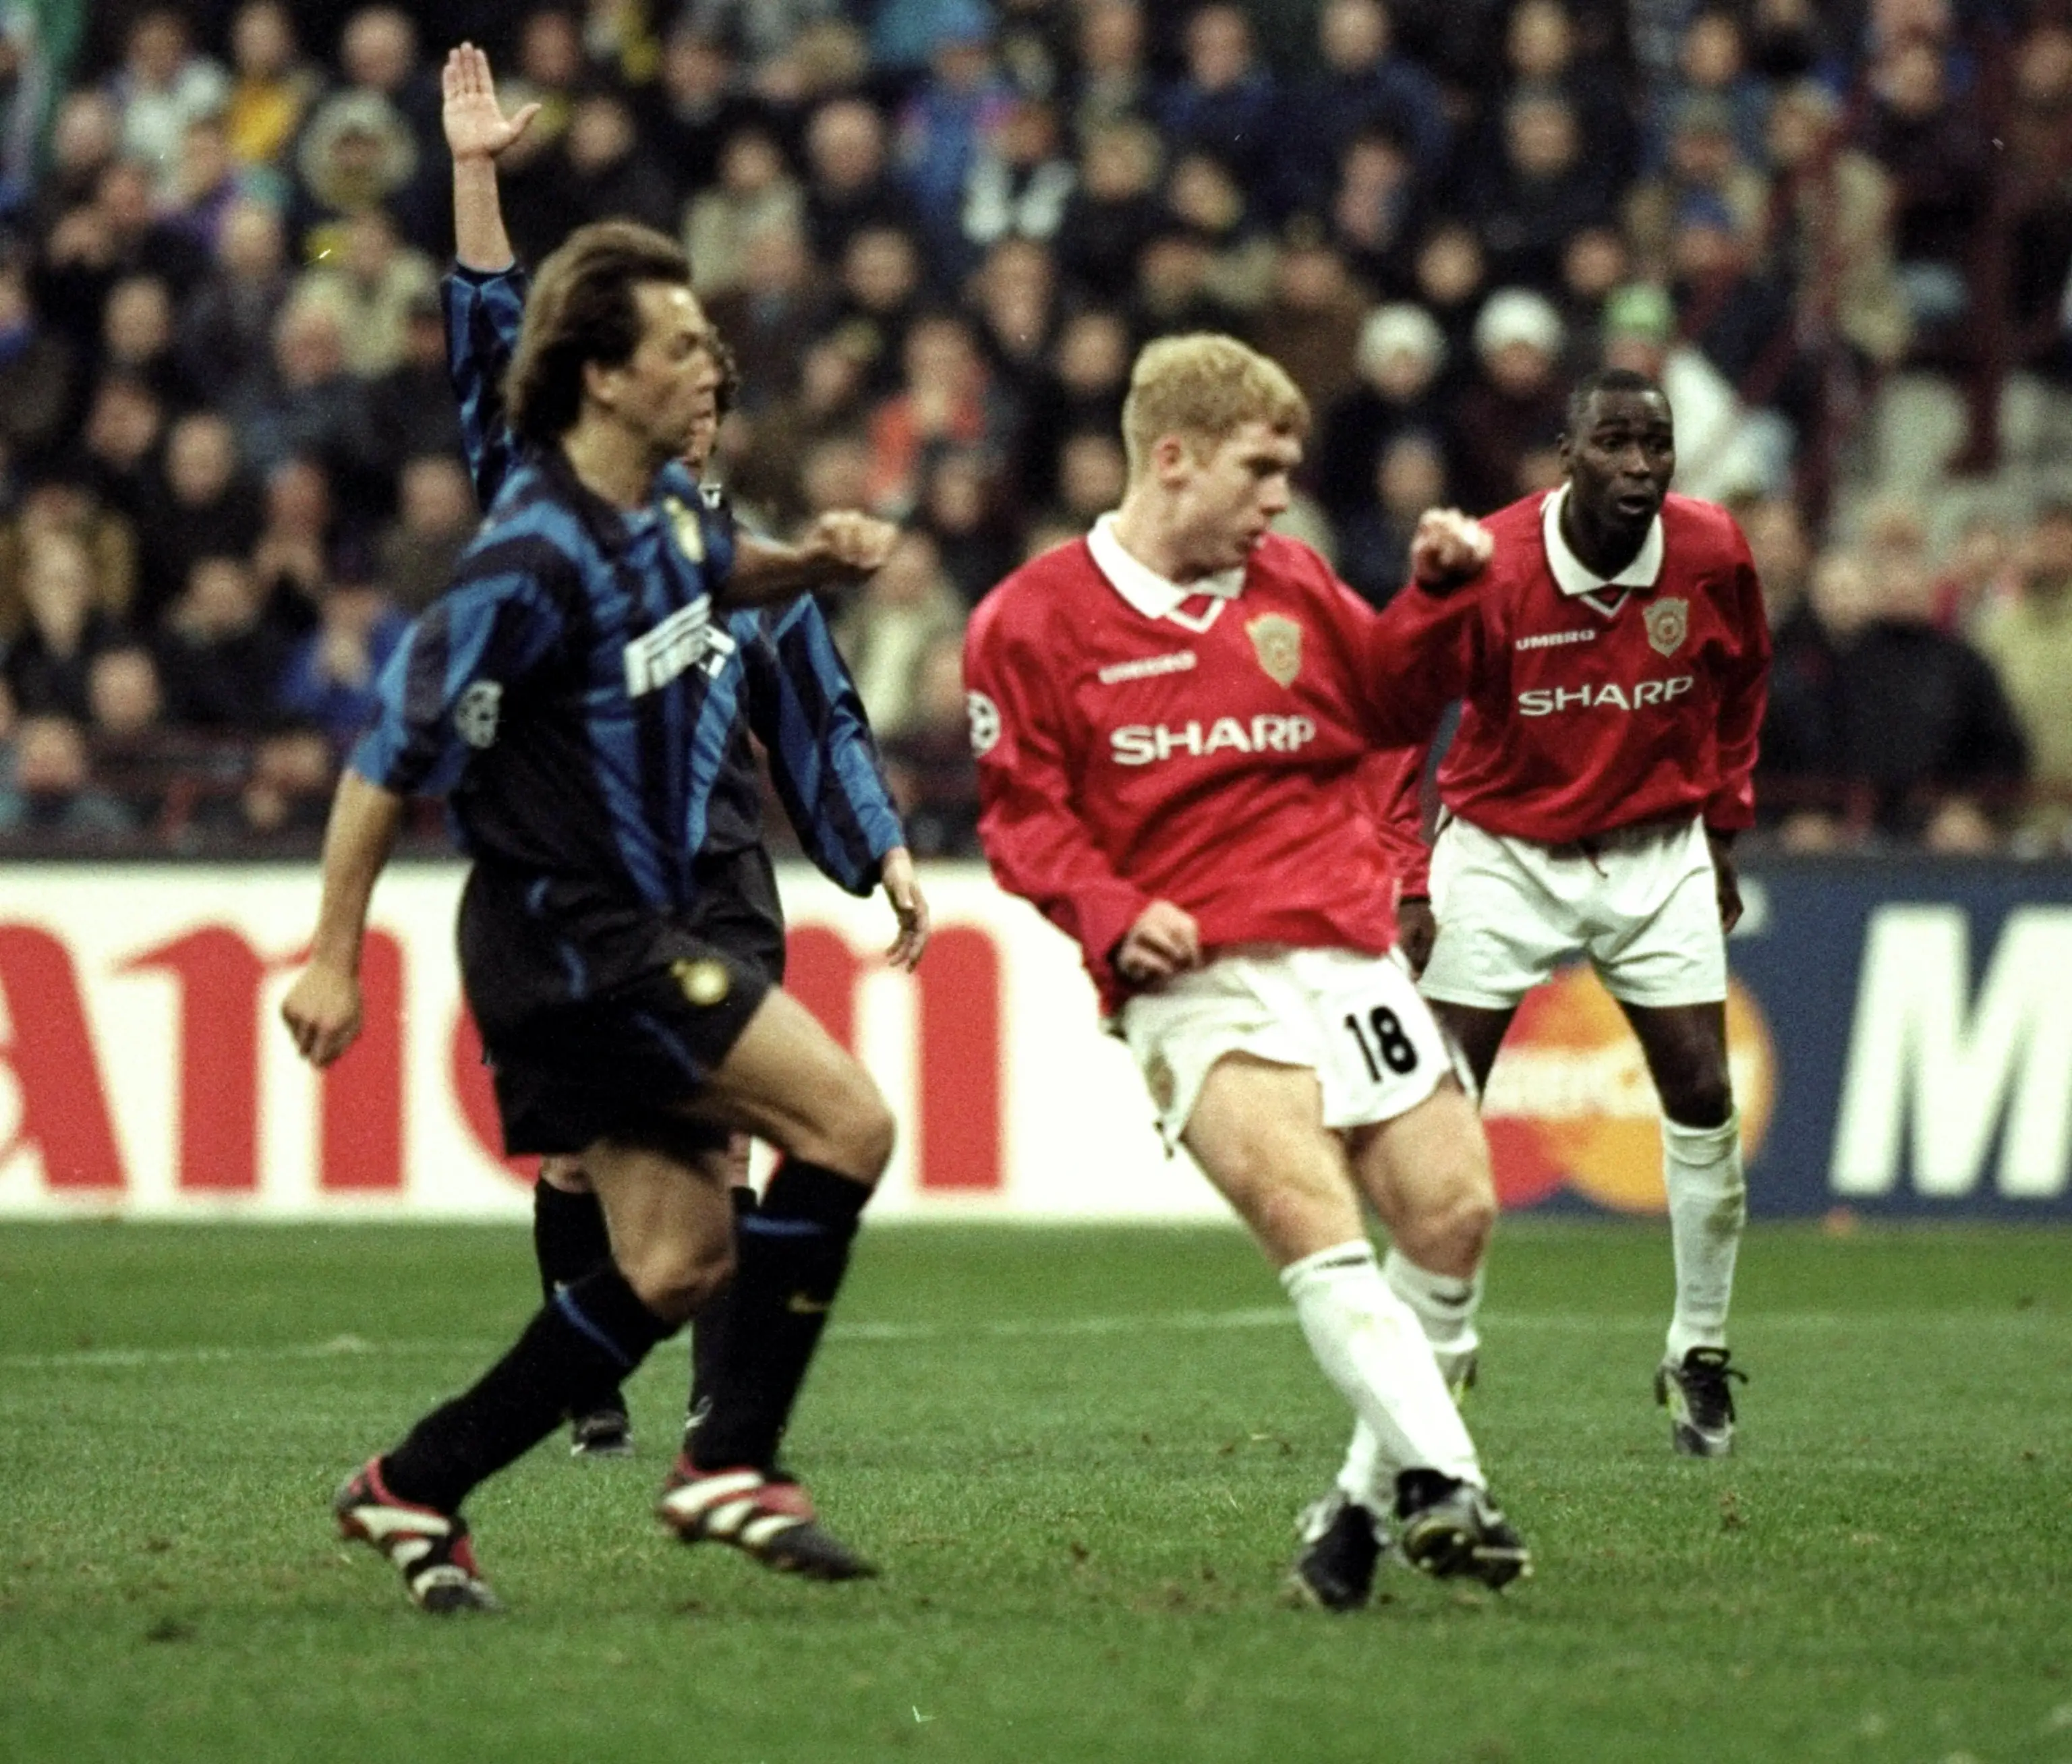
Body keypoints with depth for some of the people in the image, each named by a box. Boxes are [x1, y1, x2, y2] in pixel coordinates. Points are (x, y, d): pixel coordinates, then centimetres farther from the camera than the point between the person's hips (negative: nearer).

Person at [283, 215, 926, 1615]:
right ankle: (735, 1465, -7)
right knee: (846, 1124, -15)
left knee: (680, 1258, 5)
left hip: (646, 933, 9)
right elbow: (396, 756, -17)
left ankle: (418, 1487, 11)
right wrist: (335, 959, -15)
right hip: (572, 940, -9)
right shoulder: (537, 559, -20)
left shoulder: (673, 506, 7)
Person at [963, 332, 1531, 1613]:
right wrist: (1112, 916, -13)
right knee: (1306, 1207, -26)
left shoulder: (1291, 585, 15)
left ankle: (1370, 1506, 9)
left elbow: (1390, 711, 28)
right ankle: (1443, 1484, -34)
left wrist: (1439, 597, 10)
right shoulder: (1035, 619, 1)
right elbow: (1022, 810, 2)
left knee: (1453, 1210, -6)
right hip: (1196, 981, -5)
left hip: (1347, 953, 5)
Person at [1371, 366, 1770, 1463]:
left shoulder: (1711, 555, -12)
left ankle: (1699, 1355, 10)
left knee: (1702, 1101, -5)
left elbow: (1741, 682, 9)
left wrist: (1723, 826, 10)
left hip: (1656, 854, 2)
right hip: (1502, 848, -2)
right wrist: (1408, 879, -17)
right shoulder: (1487, 568, -22)